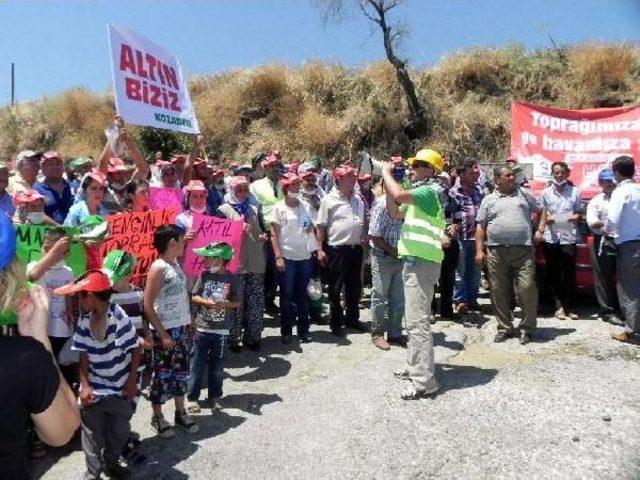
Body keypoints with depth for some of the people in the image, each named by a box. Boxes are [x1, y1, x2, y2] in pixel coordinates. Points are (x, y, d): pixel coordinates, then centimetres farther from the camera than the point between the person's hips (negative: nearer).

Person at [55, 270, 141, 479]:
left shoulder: (119, 317, -20)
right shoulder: (84, 319, -4)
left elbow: (135, 349, -13)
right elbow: (84, 355, 2)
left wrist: (132, 380, -11)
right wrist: (85, 385, -6)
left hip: (121, 388, -3)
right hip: (94, 389, 3)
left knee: (120, 431, 13)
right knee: (92, 435, 8)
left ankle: (111, 463, 37)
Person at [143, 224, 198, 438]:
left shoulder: (176, 264, 6)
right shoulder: (158, 268, -17)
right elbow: (147, 306, -18)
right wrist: (163, 334, -18)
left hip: (181, 327, 7)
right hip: (164, 330, -7)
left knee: (181, 370, 16)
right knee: (162, 372, 7)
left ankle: (181, 412, 31)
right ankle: (157, 416, 24)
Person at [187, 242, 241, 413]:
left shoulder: (231, 279, -5)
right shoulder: (204, 275, -1)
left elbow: (237, 302, 1)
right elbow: (194, 297, 1)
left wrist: (225, 304, -19)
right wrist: (208, 302, -16)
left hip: (221, 330, 0)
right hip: (202, 328, 1)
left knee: (217, 366, 10)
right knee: (197, 365, 7)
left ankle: (214, 397, 25)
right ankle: (192, 397, 20)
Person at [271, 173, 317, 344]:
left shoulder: (304, 205, 9)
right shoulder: (279, 207, -3)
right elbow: (274, 235, -5)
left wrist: (311, 228, -2)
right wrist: (278, 257, -13)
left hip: (305, 256, 4)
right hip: (287, 257, -4)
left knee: (303, 294, 10)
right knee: (287, 295, 4)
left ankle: (303, 329, 21)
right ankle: (286, 331, 16)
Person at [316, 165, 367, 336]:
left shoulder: (357, 199, 10)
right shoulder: (329, 200, -7)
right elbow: (321, 226, -8)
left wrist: (364, 238, 11)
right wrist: (320, 249, -12)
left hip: (356, 249, 6)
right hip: (336, 250, -6)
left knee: (354, 286, 15)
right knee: (336, 289, 4)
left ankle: (352, 318, 31)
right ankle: (336, 323, 17)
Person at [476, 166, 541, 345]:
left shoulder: (524, 194, 13)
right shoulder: (488, 200, 10)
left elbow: (541, 210, 23)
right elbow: (480, 227, 8)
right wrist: (479, 250, -1)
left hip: (523, 251, 0)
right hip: (496, 251, 0)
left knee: (527, 289, -6)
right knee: (499, 292, 5)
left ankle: (526, 328, 11)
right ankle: (505, 327, 19)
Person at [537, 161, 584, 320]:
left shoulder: (575, 191, 7)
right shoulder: (546, 193, 8)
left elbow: (580, 213, 10)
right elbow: (543, 215, 9)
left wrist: (576, 217, -12)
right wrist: (540, 229, -8)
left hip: (569, 237, -1)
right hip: (550, 237, 1)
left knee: (569, 273, 1)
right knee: (553, 273, 5)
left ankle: (569, 307, 11)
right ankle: (559, 305, 15)